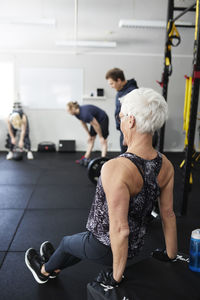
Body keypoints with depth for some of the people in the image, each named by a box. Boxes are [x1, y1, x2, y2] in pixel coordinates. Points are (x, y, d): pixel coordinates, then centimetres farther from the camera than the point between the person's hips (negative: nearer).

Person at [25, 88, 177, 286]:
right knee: (83, 243, 32)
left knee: (67, 242, 25)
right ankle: (55, 268, 60)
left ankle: (44, 270, 57)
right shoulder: (165, 165, -11)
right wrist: (171, 255, 11)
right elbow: (168, 214, -2)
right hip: (135, 247, 6)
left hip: (105, 248, -6)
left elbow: (120, 229, -32)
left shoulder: (116, 169, -35)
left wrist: (116, 277, -17)